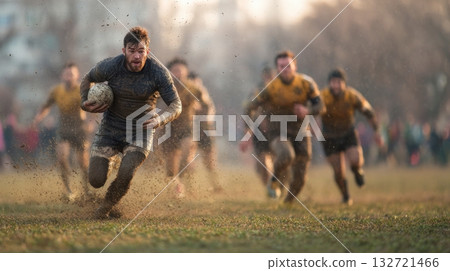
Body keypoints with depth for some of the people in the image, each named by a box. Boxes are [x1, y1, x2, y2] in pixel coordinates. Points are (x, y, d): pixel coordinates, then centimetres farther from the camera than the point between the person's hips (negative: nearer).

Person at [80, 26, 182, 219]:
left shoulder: (158, 72, -18)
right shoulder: (110, 67, -15)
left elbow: (176, 106, -15)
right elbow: (88, 79, 7)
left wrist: (159, 120, -35)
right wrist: (85, 104, -9)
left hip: (140, 132, -1)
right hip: (110, 129, 1)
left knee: (125, 175, -24)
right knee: (96, 180, -8)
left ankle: (106, 207, 6)